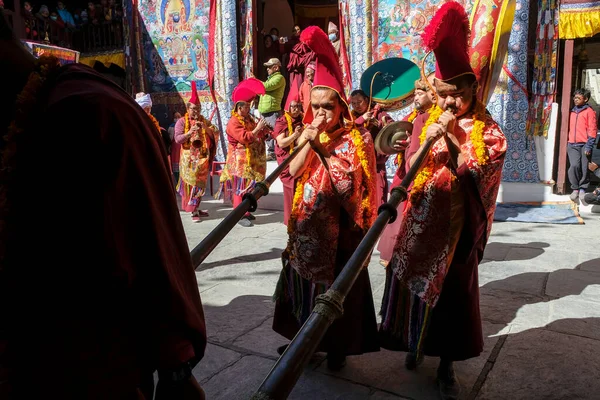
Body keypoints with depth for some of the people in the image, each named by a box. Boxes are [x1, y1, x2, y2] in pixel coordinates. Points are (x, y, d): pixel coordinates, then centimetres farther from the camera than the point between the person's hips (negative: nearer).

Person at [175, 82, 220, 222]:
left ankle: (195, 208, 20)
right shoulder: (182, 122, 0)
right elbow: (177, 139, -9)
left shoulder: (204, 121, 12)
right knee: (190, 183, -4)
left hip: (203, 158, 4)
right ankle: (193, 211, 0)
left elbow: (215, 134, 3)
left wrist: (206, 128, -14)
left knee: (200, 183, 9)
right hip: (189, 158, -4)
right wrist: (189, 133, -23)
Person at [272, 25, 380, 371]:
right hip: (306, 226, 5)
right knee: (304, 283, 14)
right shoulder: (307, 135, 7)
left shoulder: (357, 139, -9)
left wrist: (323, 147, -21)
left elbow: (347, 184, -19)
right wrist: (309, 143, -16)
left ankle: (337, 347, 23)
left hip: (339, 226, -5)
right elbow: (292, 173, -4)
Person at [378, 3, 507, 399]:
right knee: (413, 282, 11)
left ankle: (447, 362, 22)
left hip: (457, 224, -2)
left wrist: (453, 137, -20)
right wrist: (428, 140, -13)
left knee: (453, 290, 5)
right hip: (421, 220, 3)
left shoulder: (488, 129, -3)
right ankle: (416, 343, 33)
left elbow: (479, 174, -14)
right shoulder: (427, 120, 4)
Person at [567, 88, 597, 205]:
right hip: (572, 145, 3)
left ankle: (582, 189, 13)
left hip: (584, 145, -3)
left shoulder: (589, 111, 1)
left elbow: (592, 130, -3)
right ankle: (575, 189, 0)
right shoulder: (572, 112, 15)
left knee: (584, 168, -2)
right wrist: (567, 143, 13)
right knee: (574, 166, -13)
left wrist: (589, 146, -10)